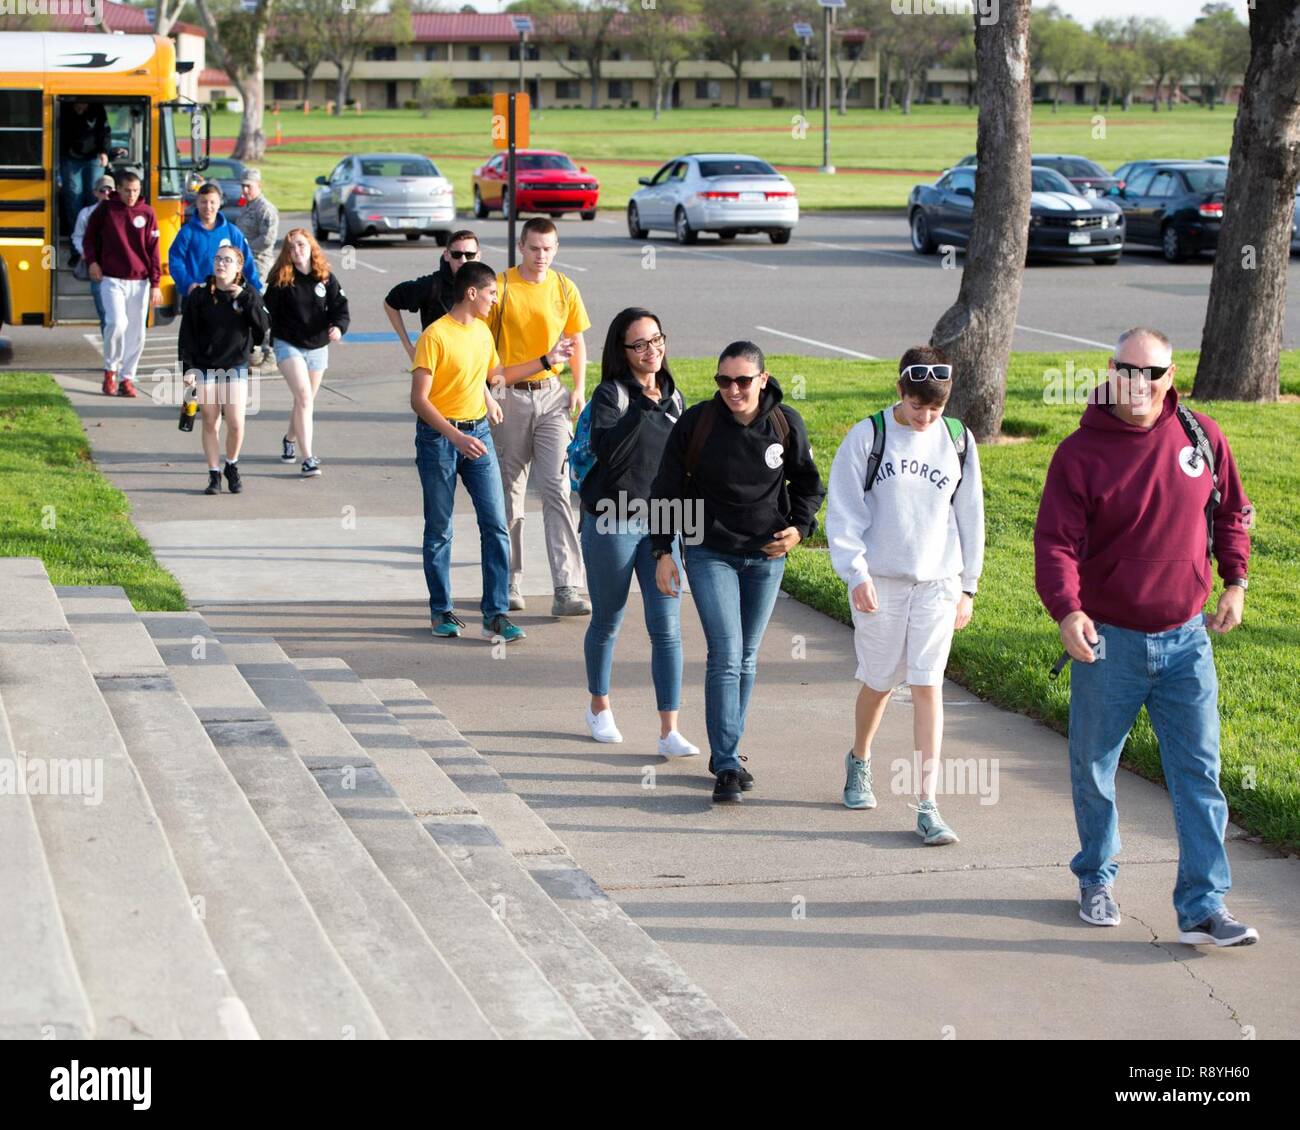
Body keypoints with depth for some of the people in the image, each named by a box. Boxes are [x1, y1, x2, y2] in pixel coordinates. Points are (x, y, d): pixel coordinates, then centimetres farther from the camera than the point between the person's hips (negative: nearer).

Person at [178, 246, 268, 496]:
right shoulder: (199, 296, -2)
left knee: (236, 424, -7)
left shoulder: (248, 294, 1)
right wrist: (188, 367, -8)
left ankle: (232, 466, 18)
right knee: (210, 423, 4)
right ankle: (214, 474, 14)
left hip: (236, 367, 0)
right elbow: (186, 335, -1)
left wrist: (244, 297, -16)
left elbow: (262, 326, -10)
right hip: (205, 367, 0)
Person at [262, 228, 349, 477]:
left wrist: (339, 326, -21)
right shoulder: (280, 279, -7)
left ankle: (290, 439, 45)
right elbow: (268, 311, -5)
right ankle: (308, 458, -18)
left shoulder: (325, 277, -1)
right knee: (304, 398, -17)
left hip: (318, 347, 4)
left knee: (305, 401, 16)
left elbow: (340, 306, -1)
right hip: (288, 345, -4)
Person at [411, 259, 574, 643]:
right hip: (438, 437, -6)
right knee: (439, 529, 4)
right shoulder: (436, 335, -14)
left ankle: (496, 614, -1)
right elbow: (419, 399, -17)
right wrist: (455, 437, -27)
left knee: (495, 525, -3)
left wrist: (546, 361, 24)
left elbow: (496, 375, 27)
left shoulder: (483, 331, 9)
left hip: (478, 432, 6)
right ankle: (441, 611, 16)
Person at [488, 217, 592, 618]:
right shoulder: (501, 287, -4)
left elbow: (577, 341, 15)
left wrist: (579, 388, 4)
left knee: (557, 489, -7)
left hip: (552, 395, 1)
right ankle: (510, 582, 18)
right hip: (509, 396, -1)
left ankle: (566, 589, -11)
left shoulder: (564, 289, 5)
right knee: (509, 491, 6)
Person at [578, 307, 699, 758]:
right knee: (607, 621, 12)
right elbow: (605, 449, -27)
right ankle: (599, 707, 35)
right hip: (612, 525, -4)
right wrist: (644, 406, -31)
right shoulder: (612, 394, -10)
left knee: (667, 628, -4)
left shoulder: (672, 396, 8)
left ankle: (669, 732, -3)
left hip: (660, 526, 4)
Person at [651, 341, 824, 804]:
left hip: (766, 557, 3)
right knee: (725, 655, -12)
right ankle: (727, 765, -10)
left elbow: (808, 483, 10)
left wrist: (800, 527, -7)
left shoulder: (786, 424, -6)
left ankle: (726, 747, 27)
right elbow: (667, 489, -2)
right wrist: (663, 551, -5)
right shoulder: (696, 423, -11)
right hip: (709, 553, -3)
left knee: (746, 657, 12)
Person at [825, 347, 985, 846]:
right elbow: (843, 511, -2)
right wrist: (856, 573, -10)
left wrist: (967, 585, 12)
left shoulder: (958, 440, 3)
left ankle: (926, 805, -6)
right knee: (878, 682, 10)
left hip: (938, 582, 1)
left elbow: (968, 515, 11)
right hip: (879, 581, -1)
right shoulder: (867, 437, -5)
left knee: (927, 686, -6)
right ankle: (859, 761, 40)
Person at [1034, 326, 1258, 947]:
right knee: (1094, 770, 12)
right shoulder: (1079, 453, -9)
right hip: (1108, 641, -2)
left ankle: (1202, 907, 3)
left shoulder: (1201, 436, 1)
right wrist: (1067, 611, -28)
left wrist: (1235, 581, 6)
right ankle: (1096, 879, 34)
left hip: (1186, 639, 2)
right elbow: (1055, 541, -13)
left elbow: (1230, 512, 16)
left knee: (1198, 774, -1)